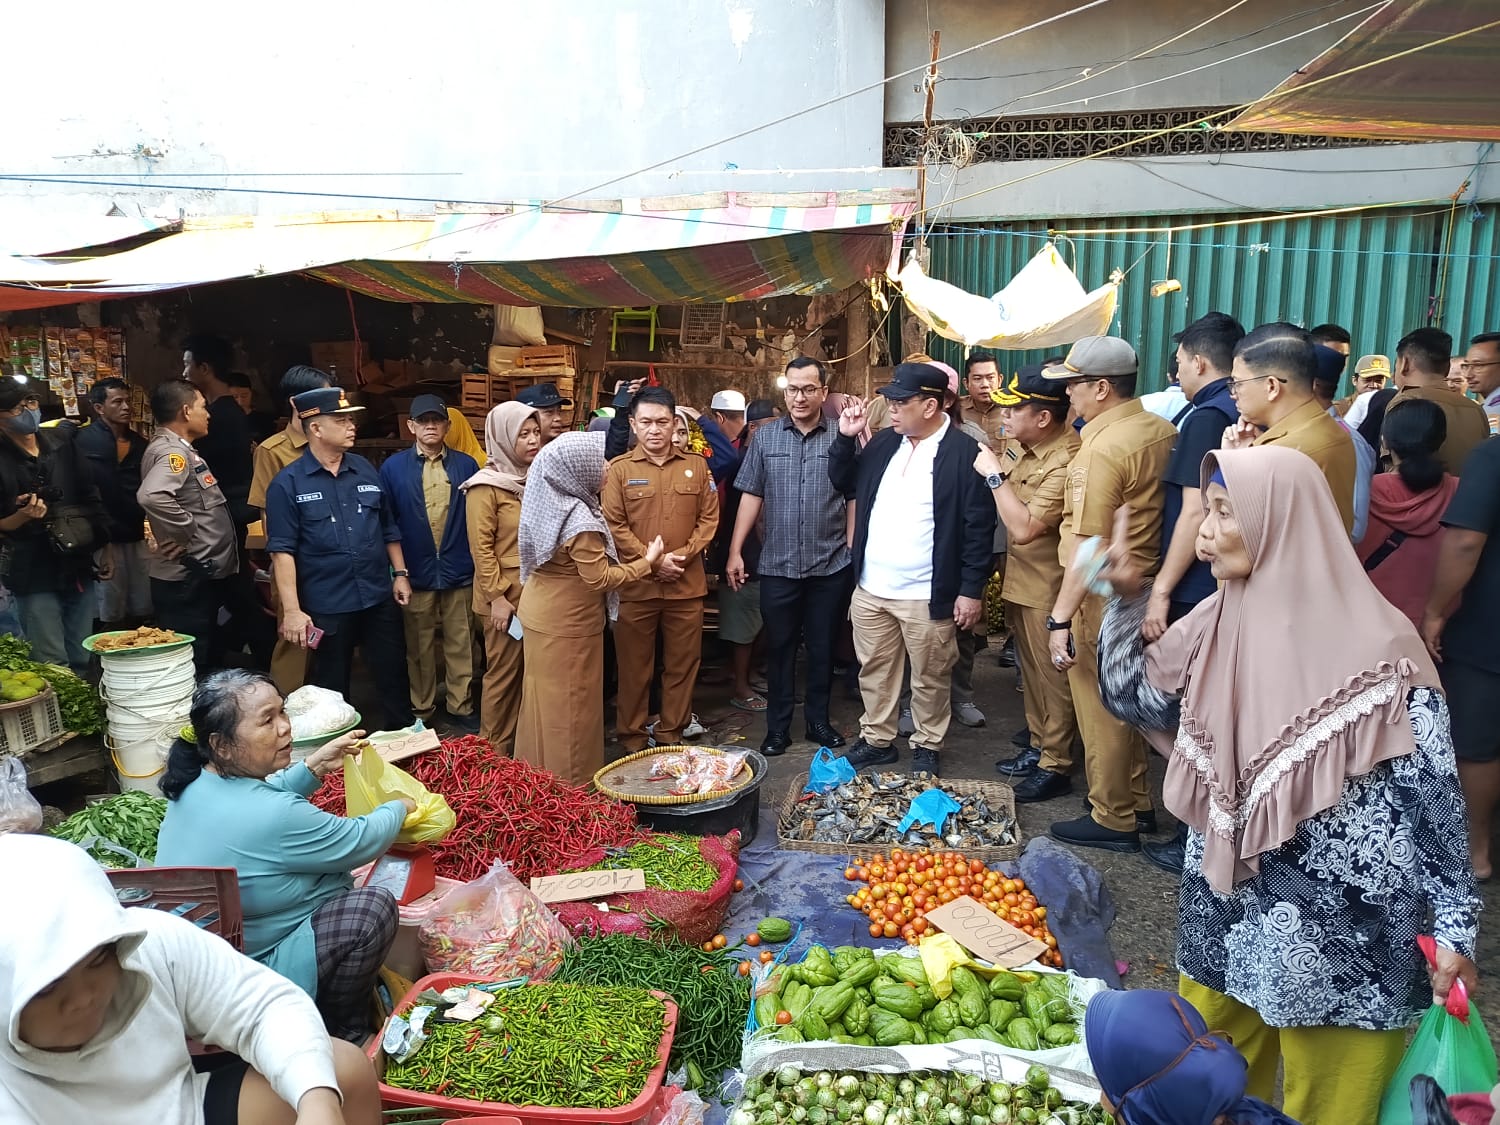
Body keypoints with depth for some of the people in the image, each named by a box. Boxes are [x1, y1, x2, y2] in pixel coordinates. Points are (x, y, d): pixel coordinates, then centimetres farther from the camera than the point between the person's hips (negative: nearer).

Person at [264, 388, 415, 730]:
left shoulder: (366, 470, 6)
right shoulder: (288, 483, -8)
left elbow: (388, 528, 15)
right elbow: (282, 550, -11)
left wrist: (400, 573, 10)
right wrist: (291, 610, -16)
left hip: (379, 598, 4)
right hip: (327, 607, -4)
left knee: (394, 676, 13)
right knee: (332, 688, 12)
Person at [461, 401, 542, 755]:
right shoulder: (486, 486, -9)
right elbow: (481, 547, -13)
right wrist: (497, 596, -16)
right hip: (507, 596, -6)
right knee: (503, 673, 2)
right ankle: (494, 750, 15)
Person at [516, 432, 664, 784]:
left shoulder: (551, 503, 2)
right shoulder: (580, 520, -24)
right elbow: (600, 579, -21)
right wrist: (646, 562, -11)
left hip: (543, 613, 9)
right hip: (567, 623, -9)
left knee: (547, 699, 18)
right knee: (570, 704, 4)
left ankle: (542, 774, 31)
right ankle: (570, 783, 16)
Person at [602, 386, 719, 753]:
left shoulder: (696, 466, 7)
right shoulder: (618, 469, 0)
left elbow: (709, 519, 5)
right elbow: (614, 526, -5)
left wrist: (682, 555, -10)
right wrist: (652, 561, -13)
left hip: (687, 585, 2)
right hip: (635, 585, -2)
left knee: (682, 665, 9)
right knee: (634, 667, 6)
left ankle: (672, 736, 23)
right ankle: (632, 741, 19)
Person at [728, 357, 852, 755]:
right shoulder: (765, 436, 3)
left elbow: (854, 498, 1)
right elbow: (751, 496, 3)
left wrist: (854, 550, -6)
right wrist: (735, 551, 0)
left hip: (830, 565, -1)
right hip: (777, 565, 1)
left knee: (822, 647, 12)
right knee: (779, 647, 10)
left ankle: (819, 720, 27)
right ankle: (778, 726, 22)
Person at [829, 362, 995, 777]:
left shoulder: (964, 451, -12)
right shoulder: (885, 442, 6)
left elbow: (979, 525, -12)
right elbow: (844, 483, 17)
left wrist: (972, 589, -14)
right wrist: (846, 438, 0)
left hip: (928, 596, -6)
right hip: (870, 589, 6)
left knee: (930, 680, 11)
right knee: (874, 672, 17)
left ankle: (927, 747, 29)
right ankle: (876, 739, 34)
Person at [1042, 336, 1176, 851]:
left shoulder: (1102, 448, -21)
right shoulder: (1163, 431, 5)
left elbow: (1089, 547, -24)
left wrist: (1061, 617, -22)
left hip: (1103, 597, -9)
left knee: (1101, 709, 5)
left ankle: (1112, 820, 18)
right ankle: (1136, 803, 34)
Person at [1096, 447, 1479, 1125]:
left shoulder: (1376, 642, -16)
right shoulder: (1218, 622, 0)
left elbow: (1433, 791, -12)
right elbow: (1131, 697, 9)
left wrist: (1454, 928, -11)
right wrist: (1127, 599, -2)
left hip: (1342, 925, -5)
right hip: (1228, 907, 5)